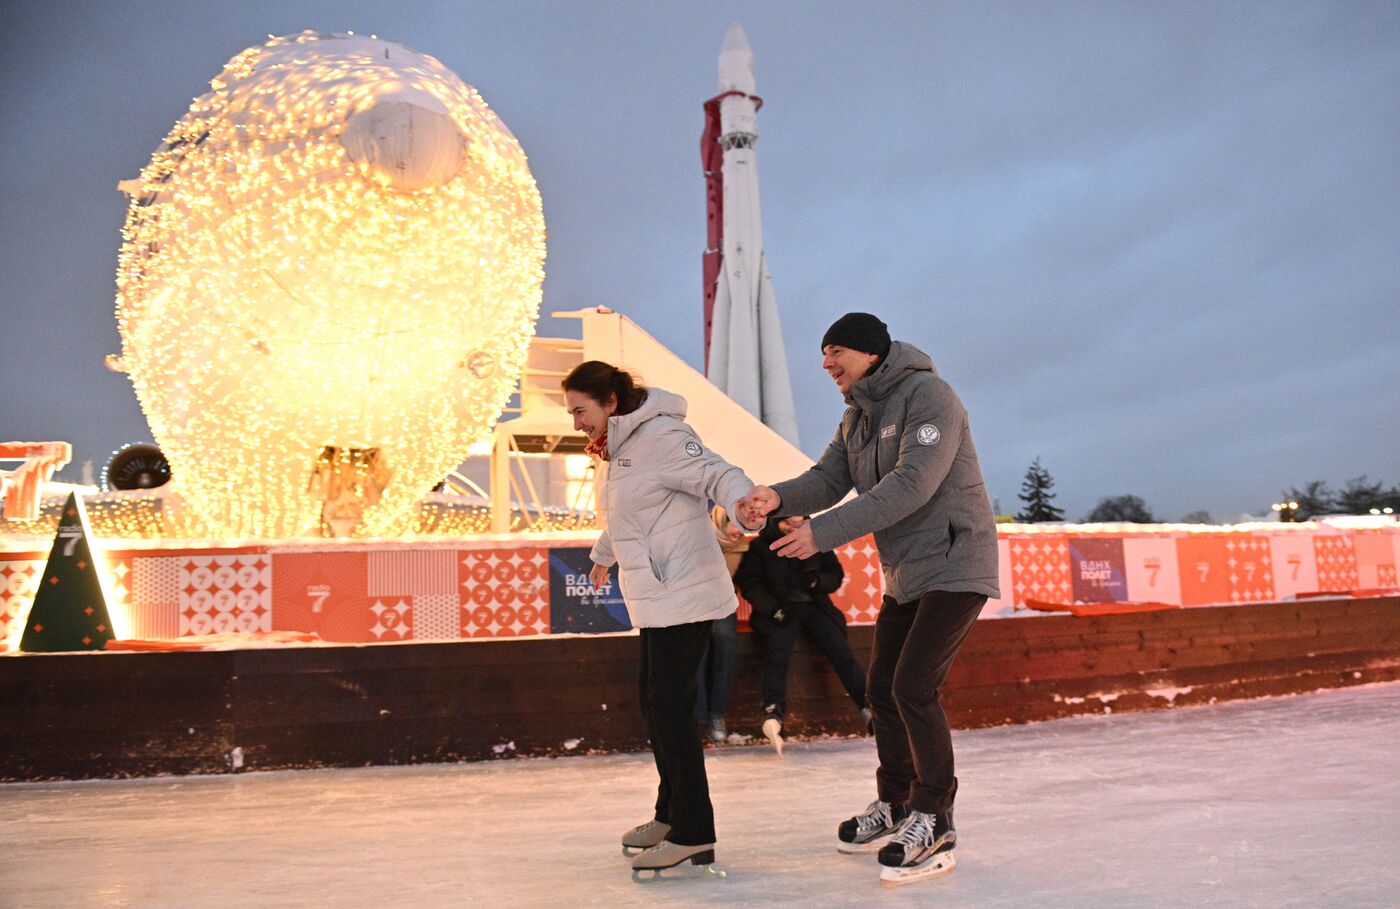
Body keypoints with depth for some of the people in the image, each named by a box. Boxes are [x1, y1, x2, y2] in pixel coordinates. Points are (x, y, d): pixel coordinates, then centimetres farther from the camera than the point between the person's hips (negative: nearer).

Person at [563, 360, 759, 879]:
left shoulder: (659, 436, -14)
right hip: (655, 597, 10)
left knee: (669, 706, -9)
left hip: (683, 594, -10)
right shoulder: (620, 448, 17)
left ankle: (694, 835, -1)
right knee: (653, 701, 15)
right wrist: (603, 557, 49)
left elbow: (713, 472, -25)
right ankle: (671, 814, 28)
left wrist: (741, 501, -47)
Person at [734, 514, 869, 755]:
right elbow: (749, 583, -1)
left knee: (842, 651, -20)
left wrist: (817, 581, -6)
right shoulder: (760, 546, 6)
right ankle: (773, 713, -39)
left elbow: (836, 574, 17)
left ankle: (868, 705, -21)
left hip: (814, 606, 2)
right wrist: (774, 609, -16)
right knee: (778, 653, -30)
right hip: (779, 609, -2)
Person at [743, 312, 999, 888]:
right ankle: (894, 807, 29)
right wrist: (779, 498, -24)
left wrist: (823, 532, -33)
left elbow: (912, 485, -29)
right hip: (905, 574, 9)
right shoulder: (857, 417, 10)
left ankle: (934, 821, 2)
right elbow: (827, 479, -1)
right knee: (883, 688, 12)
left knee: (913, 688, -14)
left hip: (955, 565, -9)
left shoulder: (929, 396, -18)